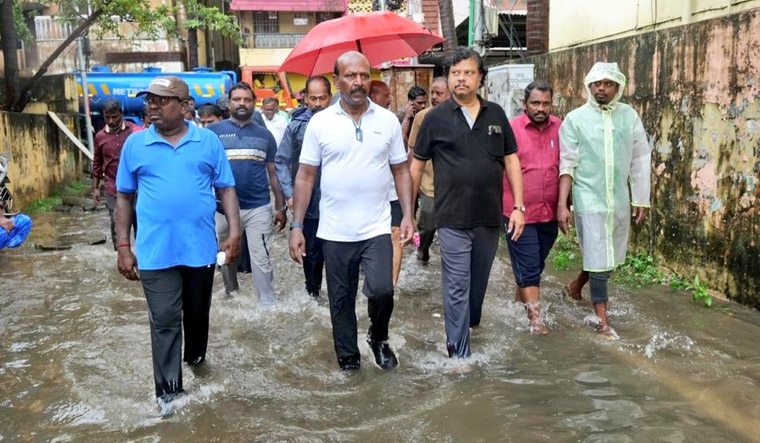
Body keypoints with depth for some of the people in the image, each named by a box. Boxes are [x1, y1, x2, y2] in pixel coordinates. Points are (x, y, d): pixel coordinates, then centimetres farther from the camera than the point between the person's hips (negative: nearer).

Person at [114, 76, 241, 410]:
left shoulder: (209, 141, 0)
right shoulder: (135, 144, 2)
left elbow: (226, 189, 2)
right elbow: (123, 196, 6)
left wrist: (235, 232, -9)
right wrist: (123, 246, 1)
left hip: (200, 248, 1)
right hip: (155, 252, -1)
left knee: (198, 313, 19)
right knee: (164, 321, 2)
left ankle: (196, 357, 45)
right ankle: (167, 390, 13)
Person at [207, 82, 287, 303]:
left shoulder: (264, 134, 8)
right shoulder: (213, 131, 1)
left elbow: (273, 172, 10)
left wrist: (280, 207, 7)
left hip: (259, 208, 0)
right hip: (223, 208, 0)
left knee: (262, 260, 1)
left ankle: (268, 305, 9)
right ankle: (230, 293, 36)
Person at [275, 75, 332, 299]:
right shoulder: (296, 126, -2)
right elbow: (281, 161, 2)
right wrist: (289, 194, -5)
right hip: (308, 203, 0)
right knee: (312, 253, 14)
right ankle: (313, 292, 32)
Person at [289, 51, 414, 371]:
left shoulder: (388, 120, 2)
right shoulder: (320, 122, -1)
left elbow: (401, 171, 7)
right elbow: (305, 177, 1)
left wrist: (408, 215, -3)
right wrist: (296, 226, -3)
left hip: (377, 229, 0)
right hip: (334, 232, 0)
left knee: (382, 291, -11)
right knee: (341, 299, 10)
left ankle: (379, 338, 21)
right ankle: (347, 356, 31)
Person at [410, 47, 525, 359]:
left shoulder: (496, 114, 6)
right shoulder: (436, 118, -1)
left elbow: (511, 160, 7)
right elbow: (416, 165, 4)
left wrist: (518, 207, 1)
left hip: (490, 217, 3)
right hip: (453, 218, -3)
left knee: (479, 280, 18)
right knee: (457, 286, 0)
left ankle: (470, 322, 43)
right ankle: (459, 353, 11)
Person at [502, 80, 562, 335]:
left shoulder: (559, 128, 2)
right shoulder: (511, 129, -9)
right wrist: (505, 206, -5)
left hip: (550, 212, 4)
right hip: (519, 213, -4)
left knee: (536, 264, 19)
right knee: (529, 267, 1)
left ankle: (520, 300, 40)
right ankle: (535, 319, 9)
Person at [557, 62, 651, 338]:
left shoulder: (629, 116, 3)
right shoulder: (575, 119, -4)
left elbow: (640, 160, 6)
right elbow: (567, 164, -5)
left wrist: (641, 201, 5)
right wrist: (562, 204, -11)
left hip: (620, 200, 4)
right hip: (589, 199, -4)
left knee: (610, 256, 16)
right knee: (599, 259, 0)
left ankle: (576, 285, 44)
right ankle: (602, 320, 14)